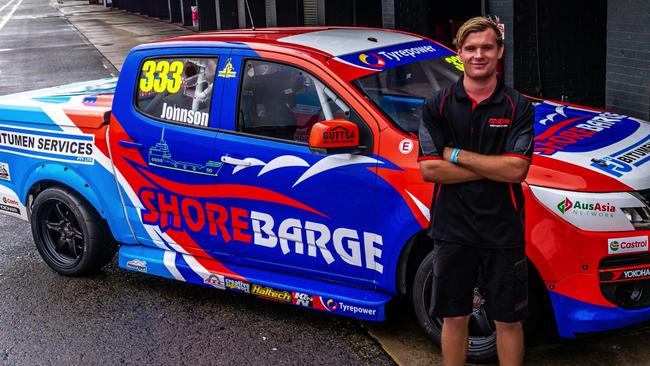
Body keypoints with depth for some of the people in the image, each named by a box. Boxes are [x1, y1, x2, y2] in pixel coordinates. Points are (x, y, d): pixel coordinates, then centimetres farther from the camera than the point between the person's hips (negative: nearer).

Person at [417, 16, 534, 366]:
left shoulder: (517, 107, -3)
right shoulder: (438, 105, -1)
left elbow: (516, 169, -14)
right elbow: (429, 169, -10)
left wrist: (456, 155, -12)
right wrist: (494, 167, -12)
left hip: (504, 232, 0)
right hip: (452, 230, 1)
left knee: (508, 321, 11)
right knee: (454, 318, 13)